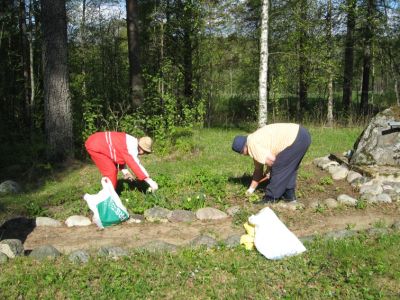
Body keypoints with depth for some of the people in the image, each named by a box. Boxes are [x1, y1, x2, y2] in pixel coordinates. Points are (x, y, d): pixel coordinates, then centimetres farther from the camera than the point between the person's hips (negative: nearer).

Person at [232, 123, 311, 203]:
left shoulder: (252, 144, -10)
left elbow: (271, 160, -17)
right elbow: (258, 169, 26)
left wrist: (269, 171, 5)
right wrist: (251, 189, 30)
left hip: (297, 138, -10)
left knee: (277, 169, -3)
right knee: (289, 168, 22)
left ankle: (271, 198, 5)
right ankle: (289, 195, 28)